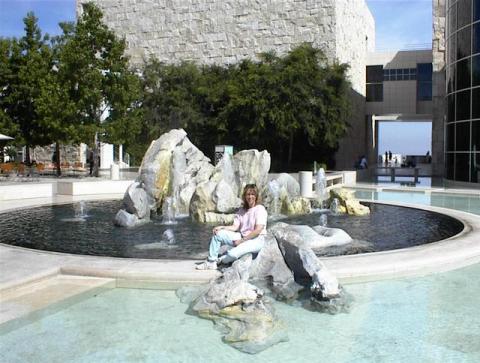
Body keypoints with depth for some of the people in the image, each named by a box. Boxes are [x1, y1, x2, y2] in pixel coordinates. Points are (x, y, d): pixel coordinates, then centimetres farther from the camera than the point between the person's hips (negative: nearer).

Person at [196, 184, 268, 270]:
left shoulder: (260, 209, -9)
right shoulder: (242, 210, 13)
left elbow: (258, 230, -17)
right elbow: (235, 227, 5)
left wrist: (242, 240, -16)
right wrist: (222, 227, -12)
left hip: (256, 240, -7)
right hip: (241, 237, 7)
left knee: (233, 253, -30)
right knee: (218, 234, -7)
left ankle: (218, 261, 4)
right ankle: (211, 262, -4)